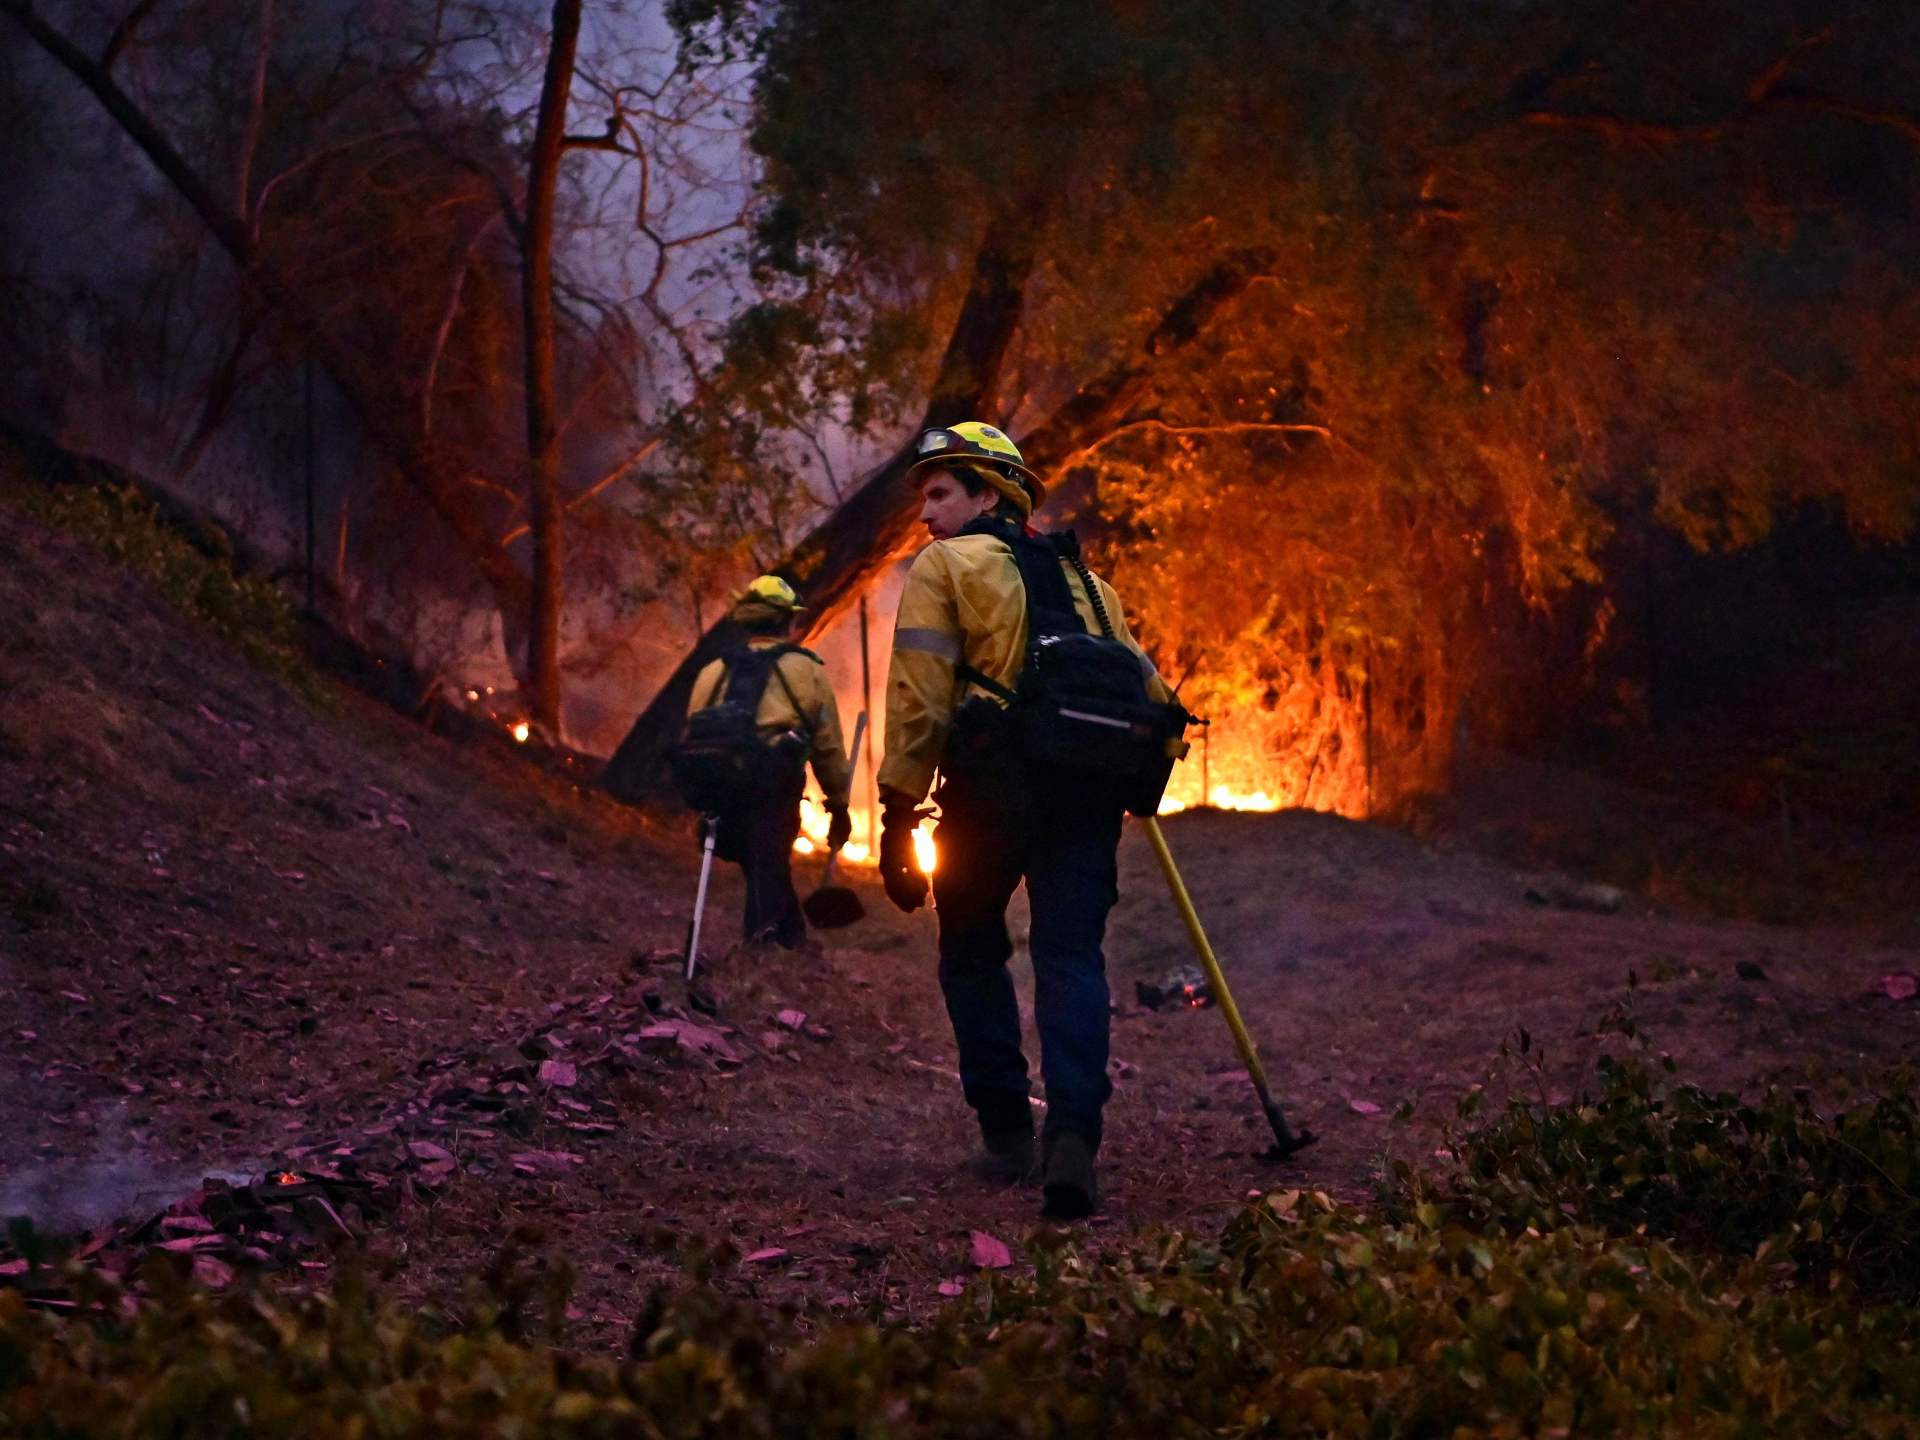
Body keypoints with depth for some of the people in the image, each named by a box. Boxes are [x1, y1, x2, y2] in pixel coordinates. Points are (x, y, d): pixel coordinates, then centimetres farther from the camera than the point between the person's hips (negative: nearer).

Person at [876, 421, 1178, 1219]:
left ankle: (1006, 1130, 15)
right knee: (1071, 957, -2)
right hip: (1088, 786, 4)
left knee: (973, 950, 15)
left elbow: (918, 698, -4)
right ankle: (1071, 1133, -21)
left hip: (992, 783, -3)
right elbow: (1146, 688, 18)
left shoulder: (942, 566, 7)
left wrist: (898, 811, -4)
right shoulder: (1080, 576, 25)